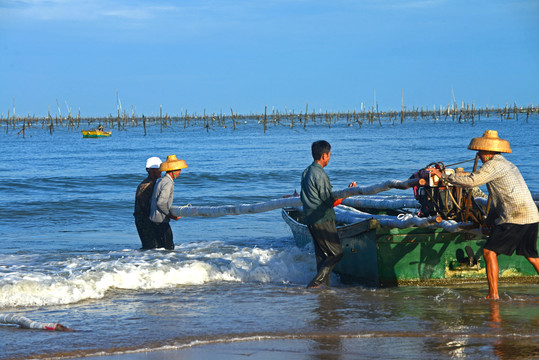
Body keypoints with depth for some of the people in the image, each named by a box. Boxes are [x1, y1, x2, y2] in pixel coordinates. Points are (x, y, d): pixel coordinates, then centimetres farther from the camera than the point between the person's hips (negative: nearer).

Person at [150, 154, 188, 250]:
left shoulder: (160, 181, 16)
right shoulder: (168, 183, -16)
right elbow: (161, 203, -24)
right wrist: (170, 215, -13)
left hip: (155, 217, 10)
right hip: (161, 220, -10)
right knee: (168, 247, -10)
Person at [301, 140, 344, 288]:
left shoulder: (306, 172, 12)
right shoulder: (320, 175, -17)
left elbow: (303, 197, 20)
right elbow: (331, 202, -16)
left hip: (310, 219, 9)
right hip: (323, 220, -9)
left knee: (321, 254, 13)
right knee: (336, 253, -5)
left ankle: (324, 283, 12)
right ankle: (316, 282, -10)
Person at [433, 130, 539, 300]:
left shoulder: (494, 165, -7)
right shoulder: (507, 165, 24)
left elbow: (471, 181, -15)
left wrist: (443, 176, -5)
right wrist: (489, 222, 30)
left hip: (515, 218, -9)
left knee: (489, 252, -4)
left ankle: (493, 295, -7)